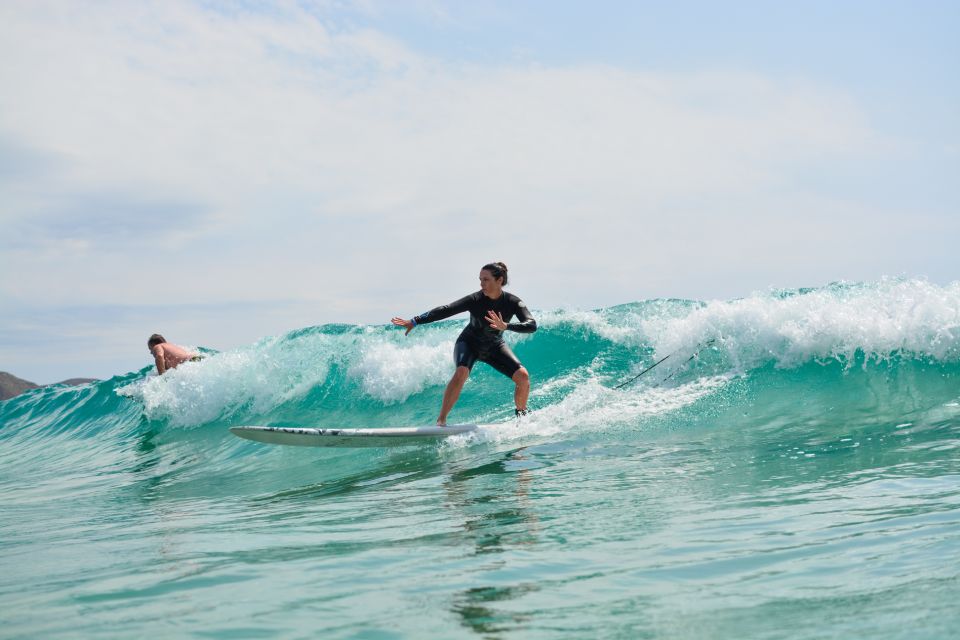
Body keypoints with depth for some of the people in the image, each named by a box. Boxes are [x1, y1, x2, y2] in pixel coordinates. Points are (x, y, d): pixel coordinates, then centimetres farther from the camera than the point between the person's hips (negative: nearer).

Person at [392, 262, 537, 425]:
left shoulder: (513, 303, -23)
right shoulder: (475, 300, -26)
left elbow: (532, 325, -35)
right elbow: (445, 310, -28)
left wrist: (505, 326, -50)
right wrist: (415, 321, -33)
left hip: (494, 347, 2)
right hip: (469, 344, -2)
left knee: (523, 376, -16)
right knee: (461, 372, -33)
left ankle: (521, 416, 10)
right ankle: (441, 420, -26)